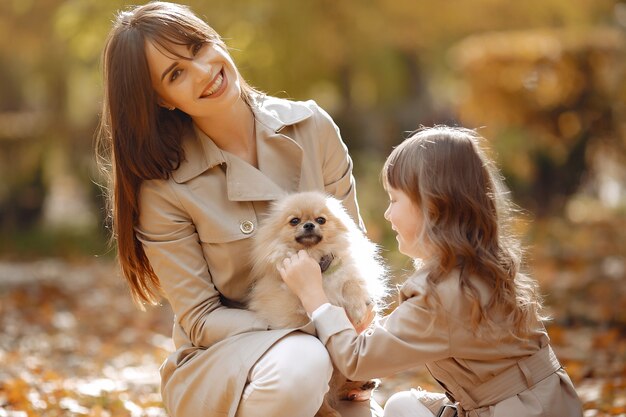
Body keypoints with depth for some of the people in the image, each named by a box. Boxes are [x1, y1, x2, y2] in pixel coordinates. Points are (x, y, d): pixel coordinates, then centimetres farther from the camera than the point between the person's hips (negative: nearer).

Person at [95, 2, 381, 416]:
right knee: (297, 366, -34)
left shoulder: (312, 127, -3)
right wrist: (310, 330, -22)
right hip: (219, 363, -2)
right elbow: (202, 319, -8)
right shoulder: (163, 187, -11)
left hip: (327, 350, 2)